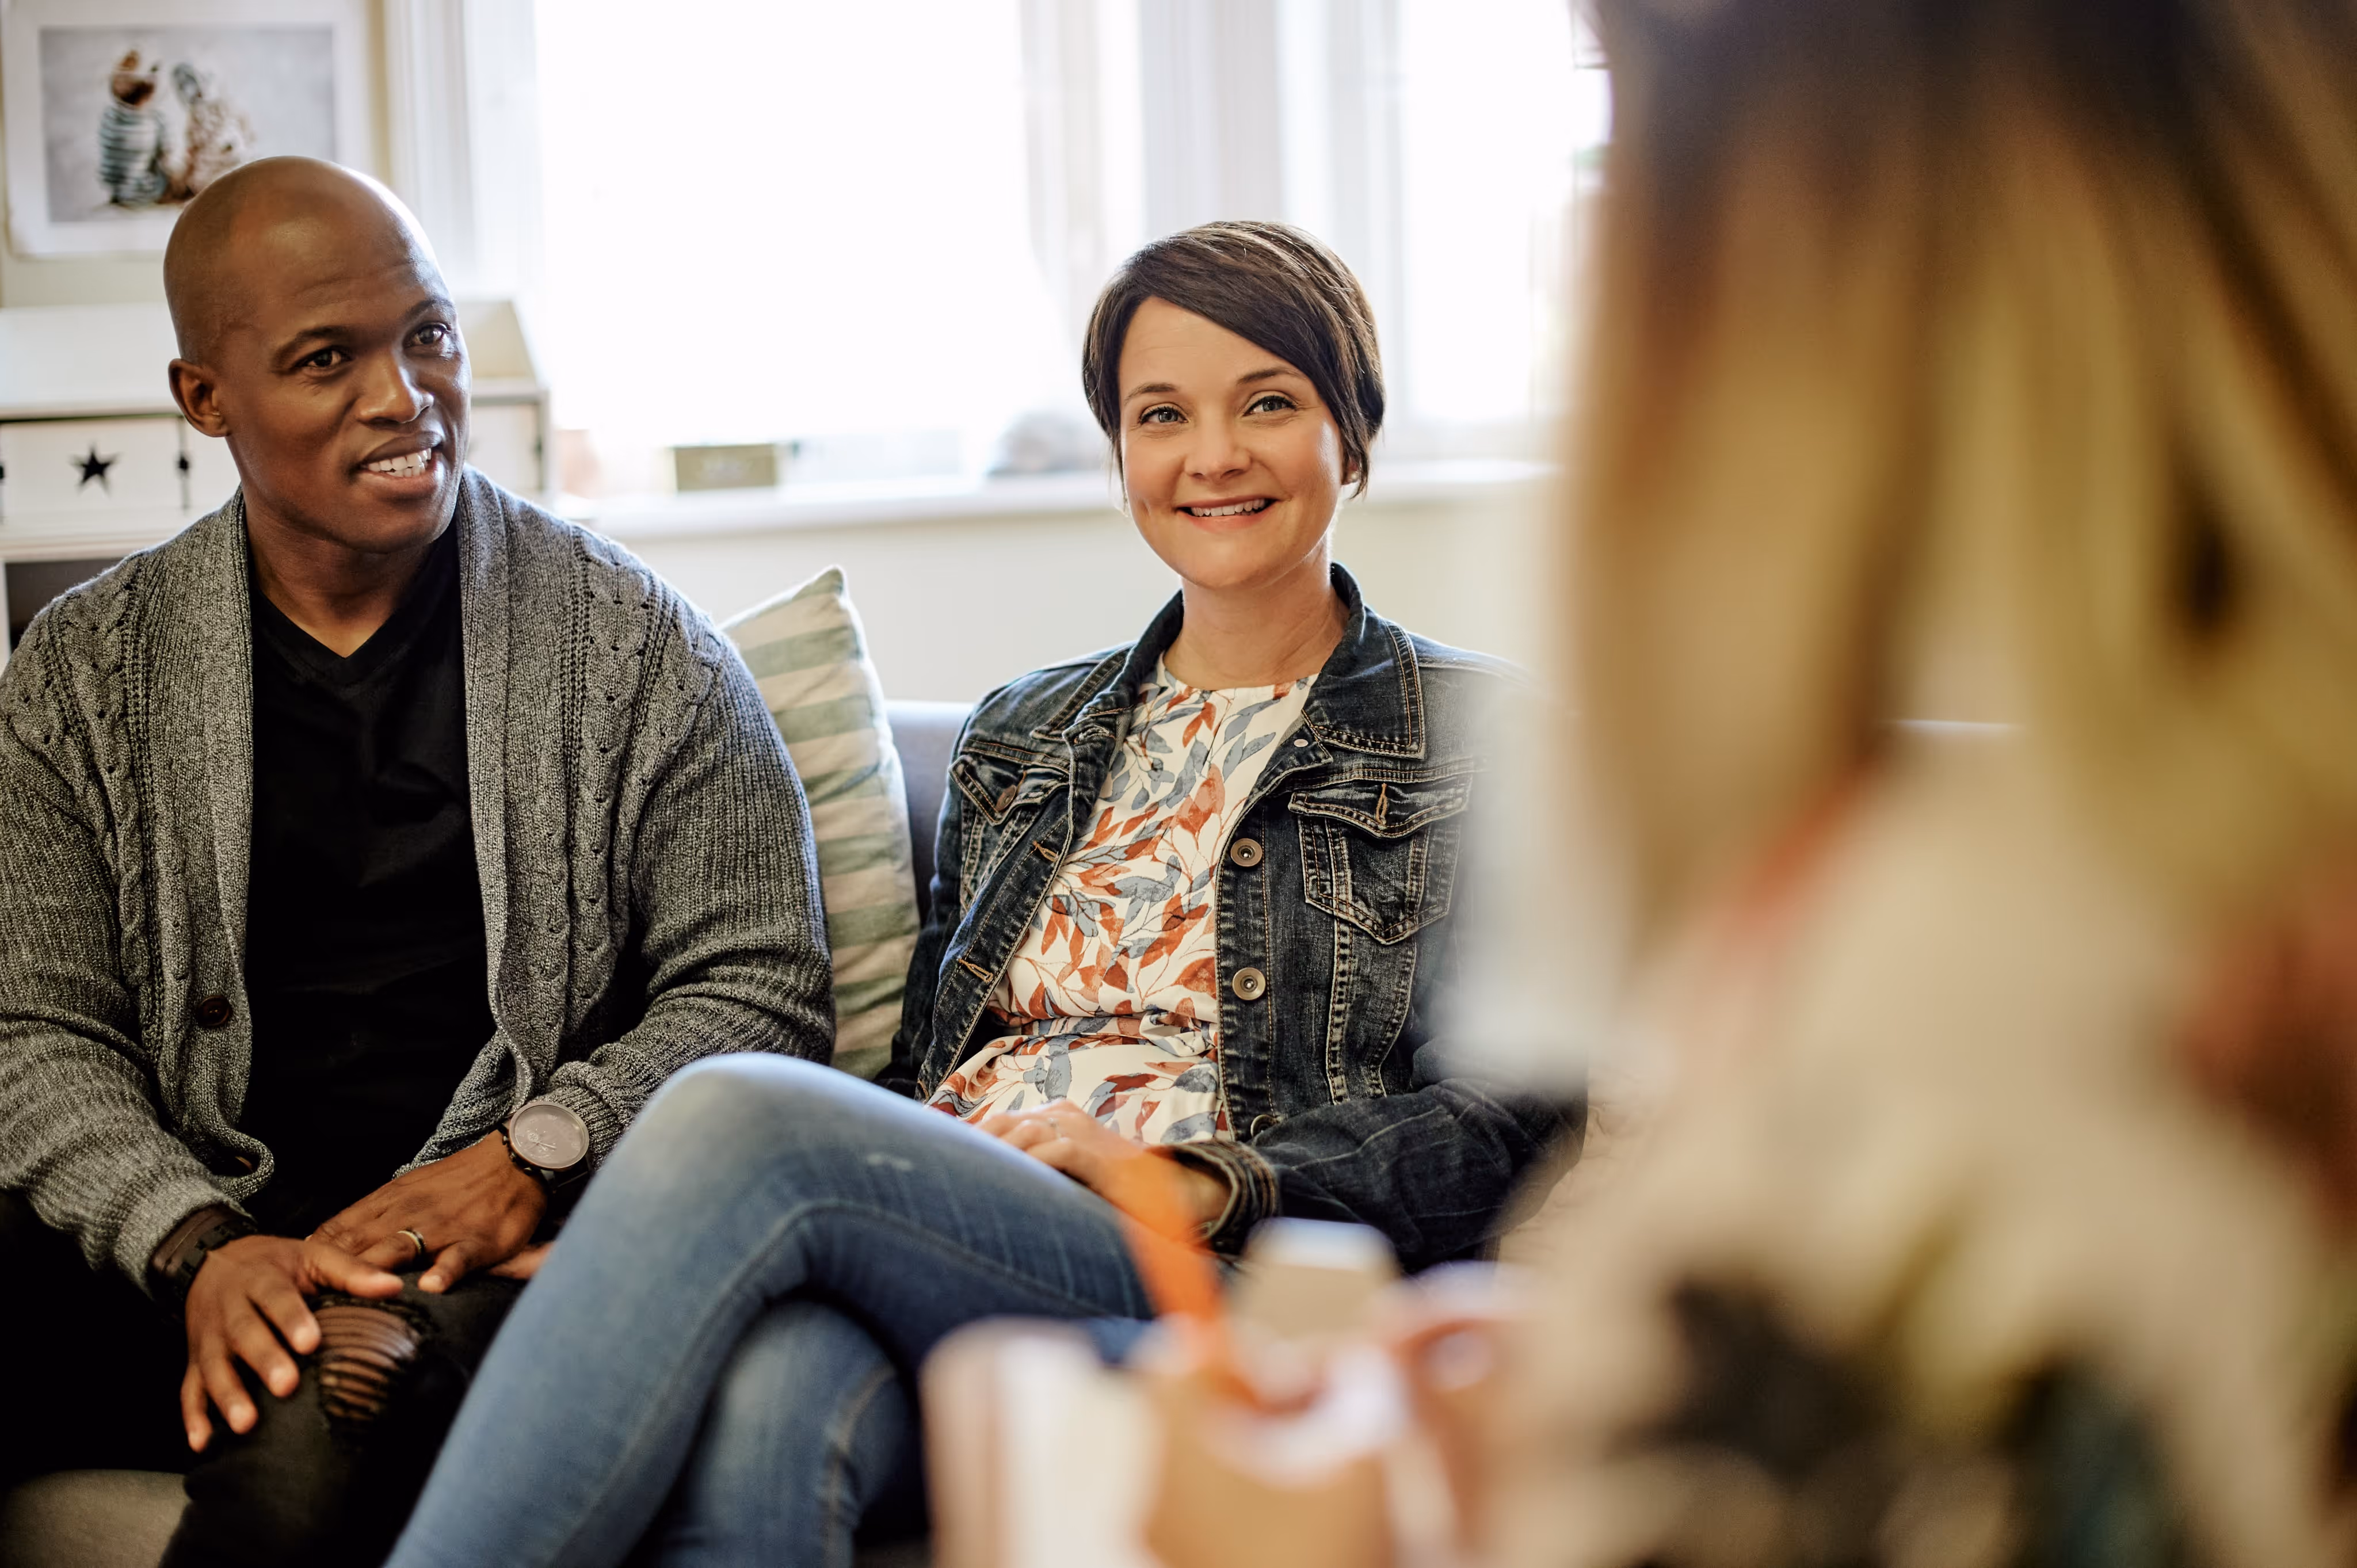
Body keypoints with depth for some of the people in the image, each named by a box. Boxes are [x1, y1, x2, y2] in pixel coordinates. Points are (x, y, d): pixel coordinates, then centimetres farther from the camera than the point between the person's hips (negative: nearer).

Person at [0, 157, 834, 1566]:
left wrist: (529, 1159, -13)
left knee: (341, 1405, -36)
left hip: (509, 1254, -2)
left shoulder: (635, 645, 6)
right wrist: (200, 1247, -14)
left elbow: (758, 985, 3)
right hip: (182, 1260, 2)